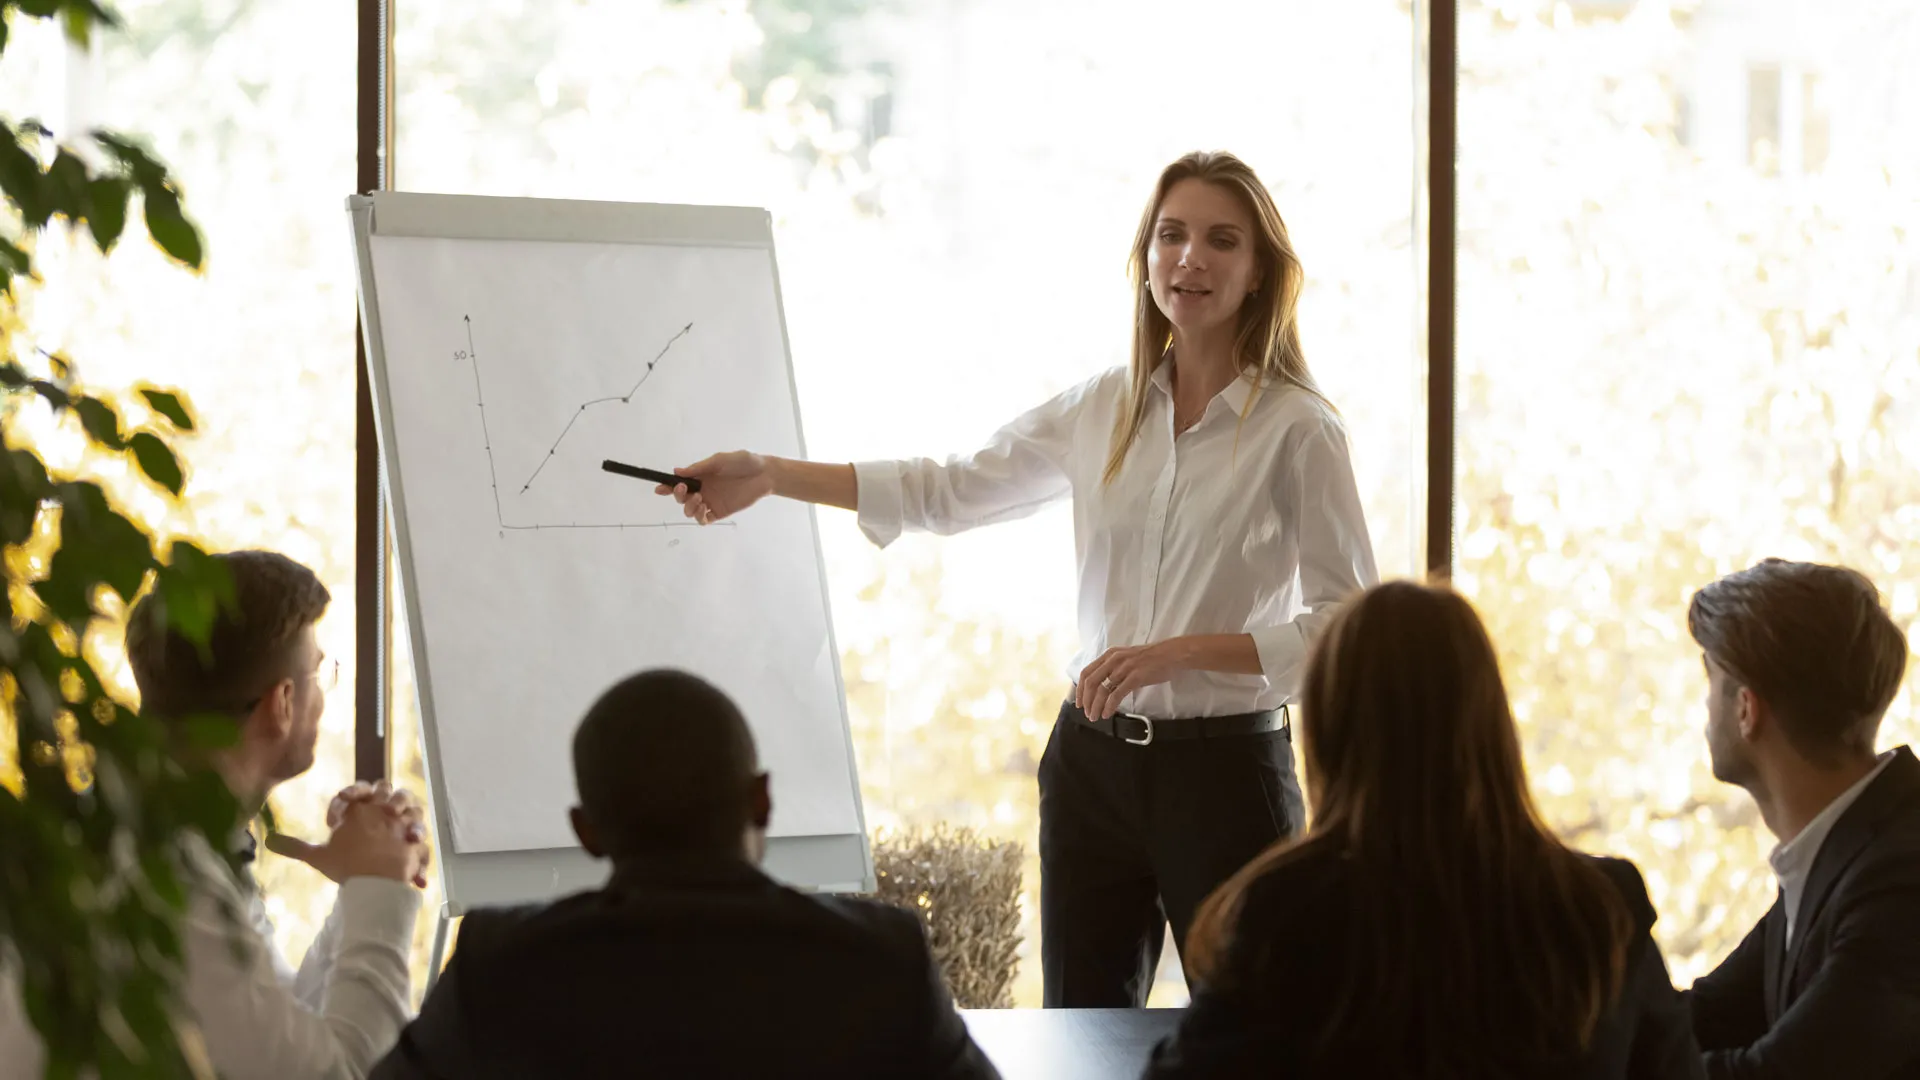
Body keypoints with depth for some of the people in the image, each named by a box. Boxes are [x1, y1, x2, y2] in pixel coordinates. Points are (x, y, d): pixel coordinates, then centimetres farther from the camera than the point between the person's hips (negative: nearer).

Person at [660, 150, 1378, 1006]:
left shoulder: (1296, 430, -8)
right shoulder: (1102, 410, 7)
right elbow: (951, 493, 16)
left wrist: (1178, 651, -19)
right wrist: (767, 476, 10)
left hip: (1224, 769, -5)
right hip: (1094, 760, 5)